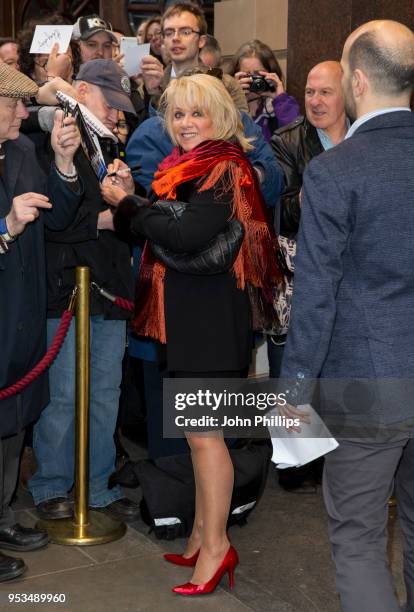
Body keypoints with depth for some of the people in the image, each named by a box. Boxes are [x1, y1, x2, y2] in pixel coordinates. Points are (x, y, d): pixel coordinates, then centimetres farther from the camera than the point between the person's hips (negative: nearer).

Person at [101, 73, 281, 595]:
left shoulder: (224, 171, -13)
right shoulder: (184, 167, 15)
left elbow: (186, 235, -27)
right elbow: (166, 229, 11)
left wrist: (128, 205, -15)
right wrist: (128, 207, -4)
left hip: (213, 314, -9)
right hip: (188, 312, 9)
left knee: (203, 432, -2)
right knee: (196, 430, 15)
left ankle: (215, 546, 10)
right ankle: (203, 532, 27)